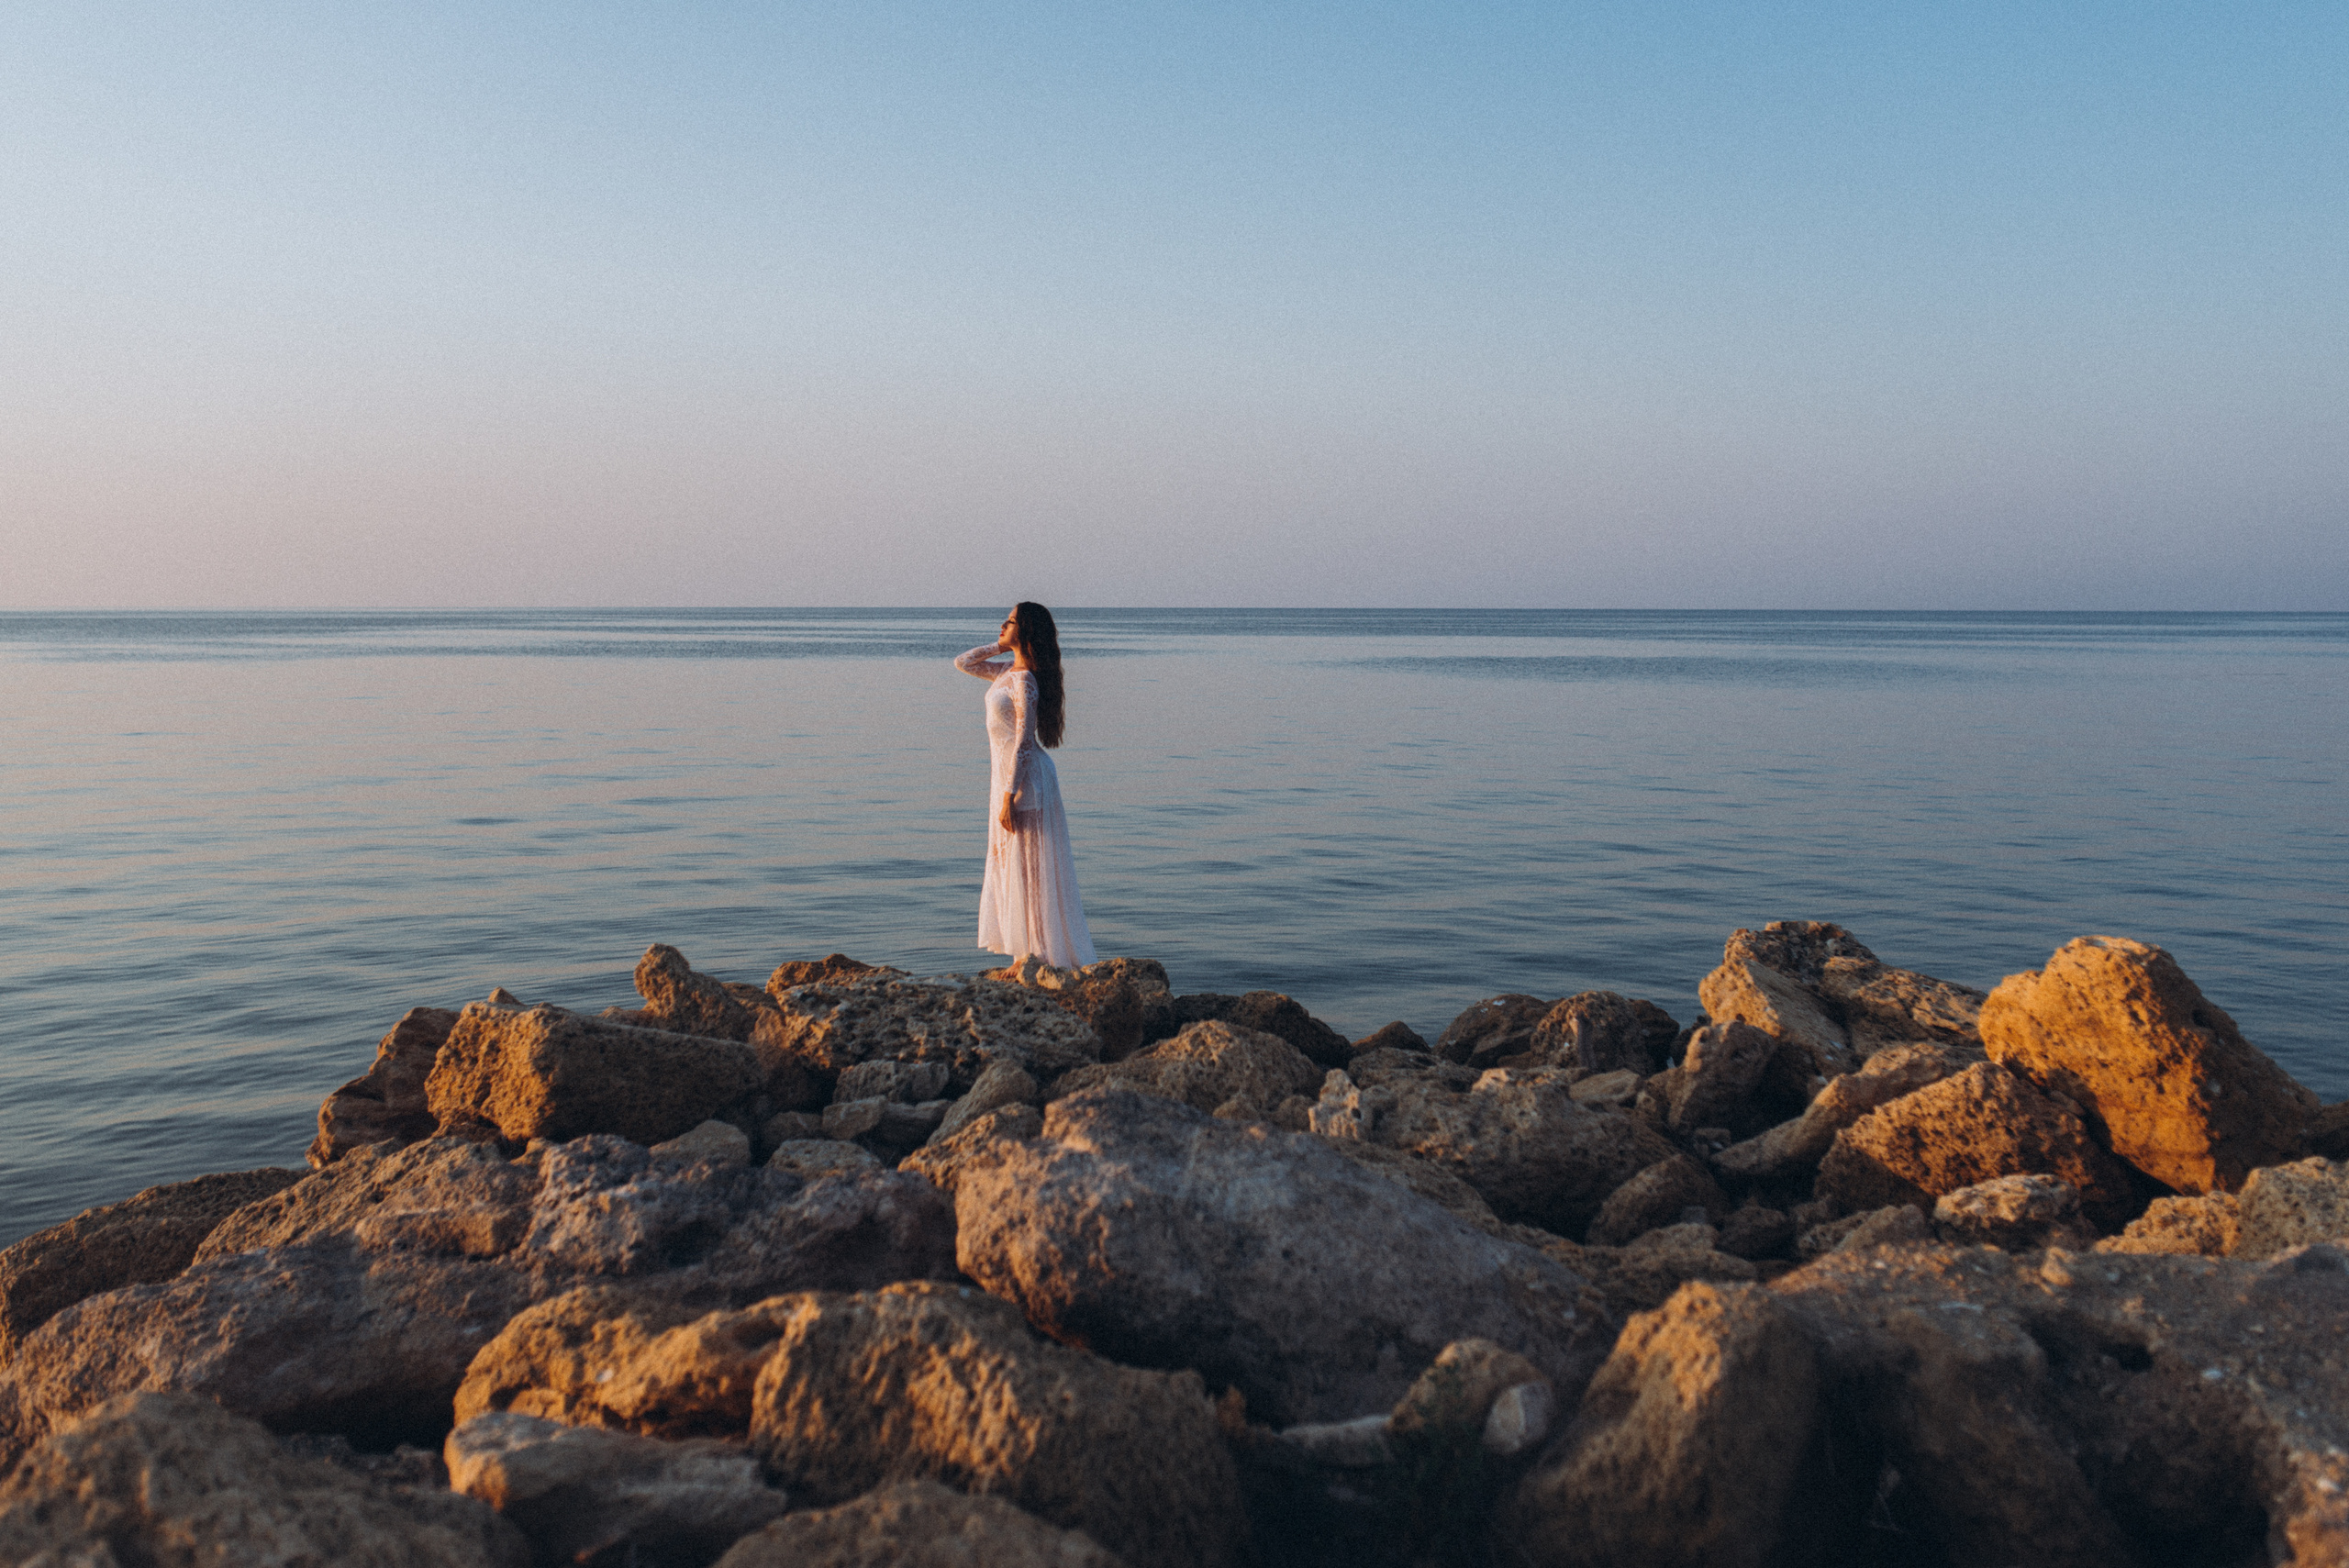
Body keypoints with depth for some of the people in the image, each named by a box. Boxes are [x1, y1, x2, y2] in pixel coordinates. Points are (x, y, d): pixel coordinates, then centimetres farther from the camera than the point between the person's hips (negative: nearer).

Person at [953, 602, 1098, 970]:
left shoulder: (1025, 681, -18)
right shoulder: (1007, 671, 9)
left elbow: (1023, 742, -21)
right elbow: (963, 663, 20)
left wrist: (1008, 796, -21)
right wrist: (1001, 646, 8)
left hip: (1023, 777, -10)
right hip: (1007, 773, 10)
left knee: (1027, 866, -2)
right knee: (1011, 864, 14)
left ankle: (1038, 957, 7)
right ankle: (1027, 954, 22)